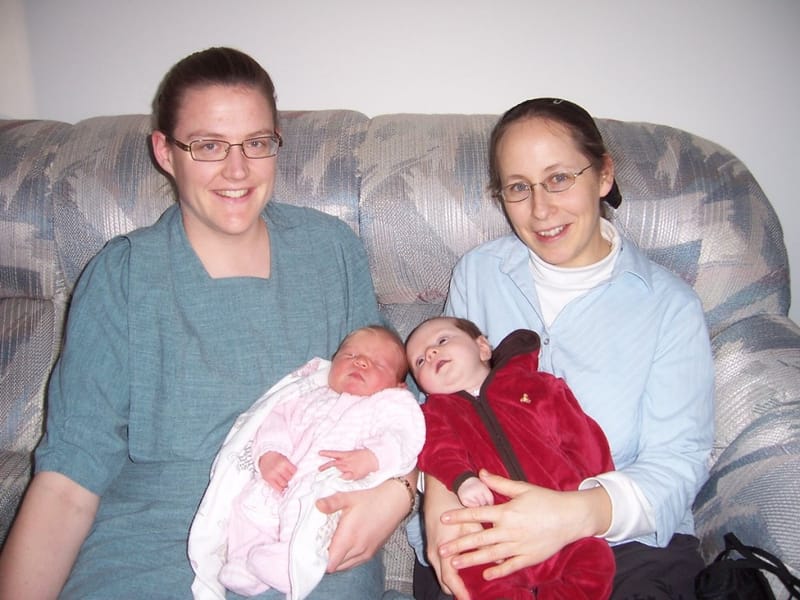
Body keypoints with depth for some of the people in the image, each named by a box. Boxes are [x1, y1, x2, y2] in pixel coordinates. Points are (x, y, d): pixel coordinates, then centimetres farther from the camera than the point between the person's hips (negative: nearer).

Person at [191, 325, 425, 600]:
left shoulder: (393, 404, 15)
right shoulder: (309, 394, 27)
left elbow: (405, 437, -3)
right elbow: (276, 418, 15)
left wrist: (371, 458, -24)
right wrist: (269, 453, -7)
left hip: (335, 492, -5)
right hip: (276, 487, 6)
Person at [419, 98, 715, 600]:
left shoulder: (672, 305, -2)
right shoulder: (477, 273, 7)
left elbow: (677, 464, -7)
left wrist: (576, 514, -27)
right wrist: (439, 494, -15)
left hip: (627, 539, 0)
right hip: (488, 525, 1)